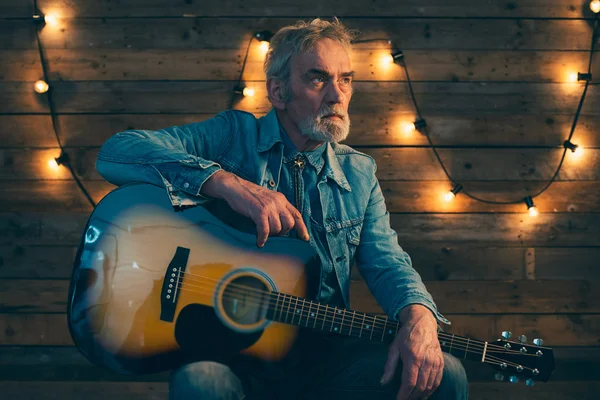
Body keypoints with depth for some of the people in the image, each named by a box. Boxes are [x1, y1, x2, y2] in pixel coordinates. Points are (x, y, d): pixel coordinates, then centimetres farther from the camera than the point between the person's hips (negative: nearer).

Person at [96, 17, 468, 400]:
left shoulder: (359, 173, 13)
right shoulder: (233, 135, 1)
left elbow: (387, 262, 4)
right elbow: (116, 153, -11)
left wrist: (418, 316, -20)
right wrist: (226, 182, -24)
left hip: (325, 352, 4)